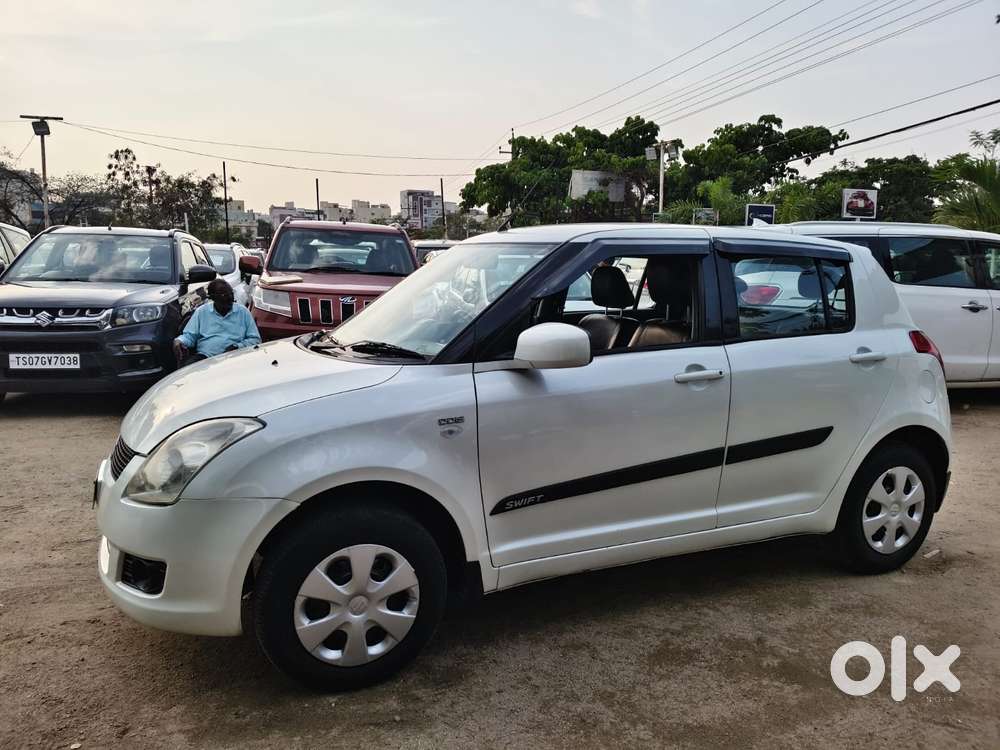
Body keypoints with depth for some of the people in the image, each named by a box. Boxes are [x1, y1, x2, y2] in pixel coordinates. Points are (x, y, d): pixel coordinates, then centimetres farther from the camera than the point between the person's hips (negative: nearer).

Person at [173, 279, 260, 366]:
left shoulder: (243, 312, 12)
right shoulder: (201, 312, 15)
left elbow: (255, 339, 10)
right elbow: (189, 335, 15)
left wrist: (238, 347, -8)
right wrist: (179, 341, -8)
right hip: (204, 356, 2)